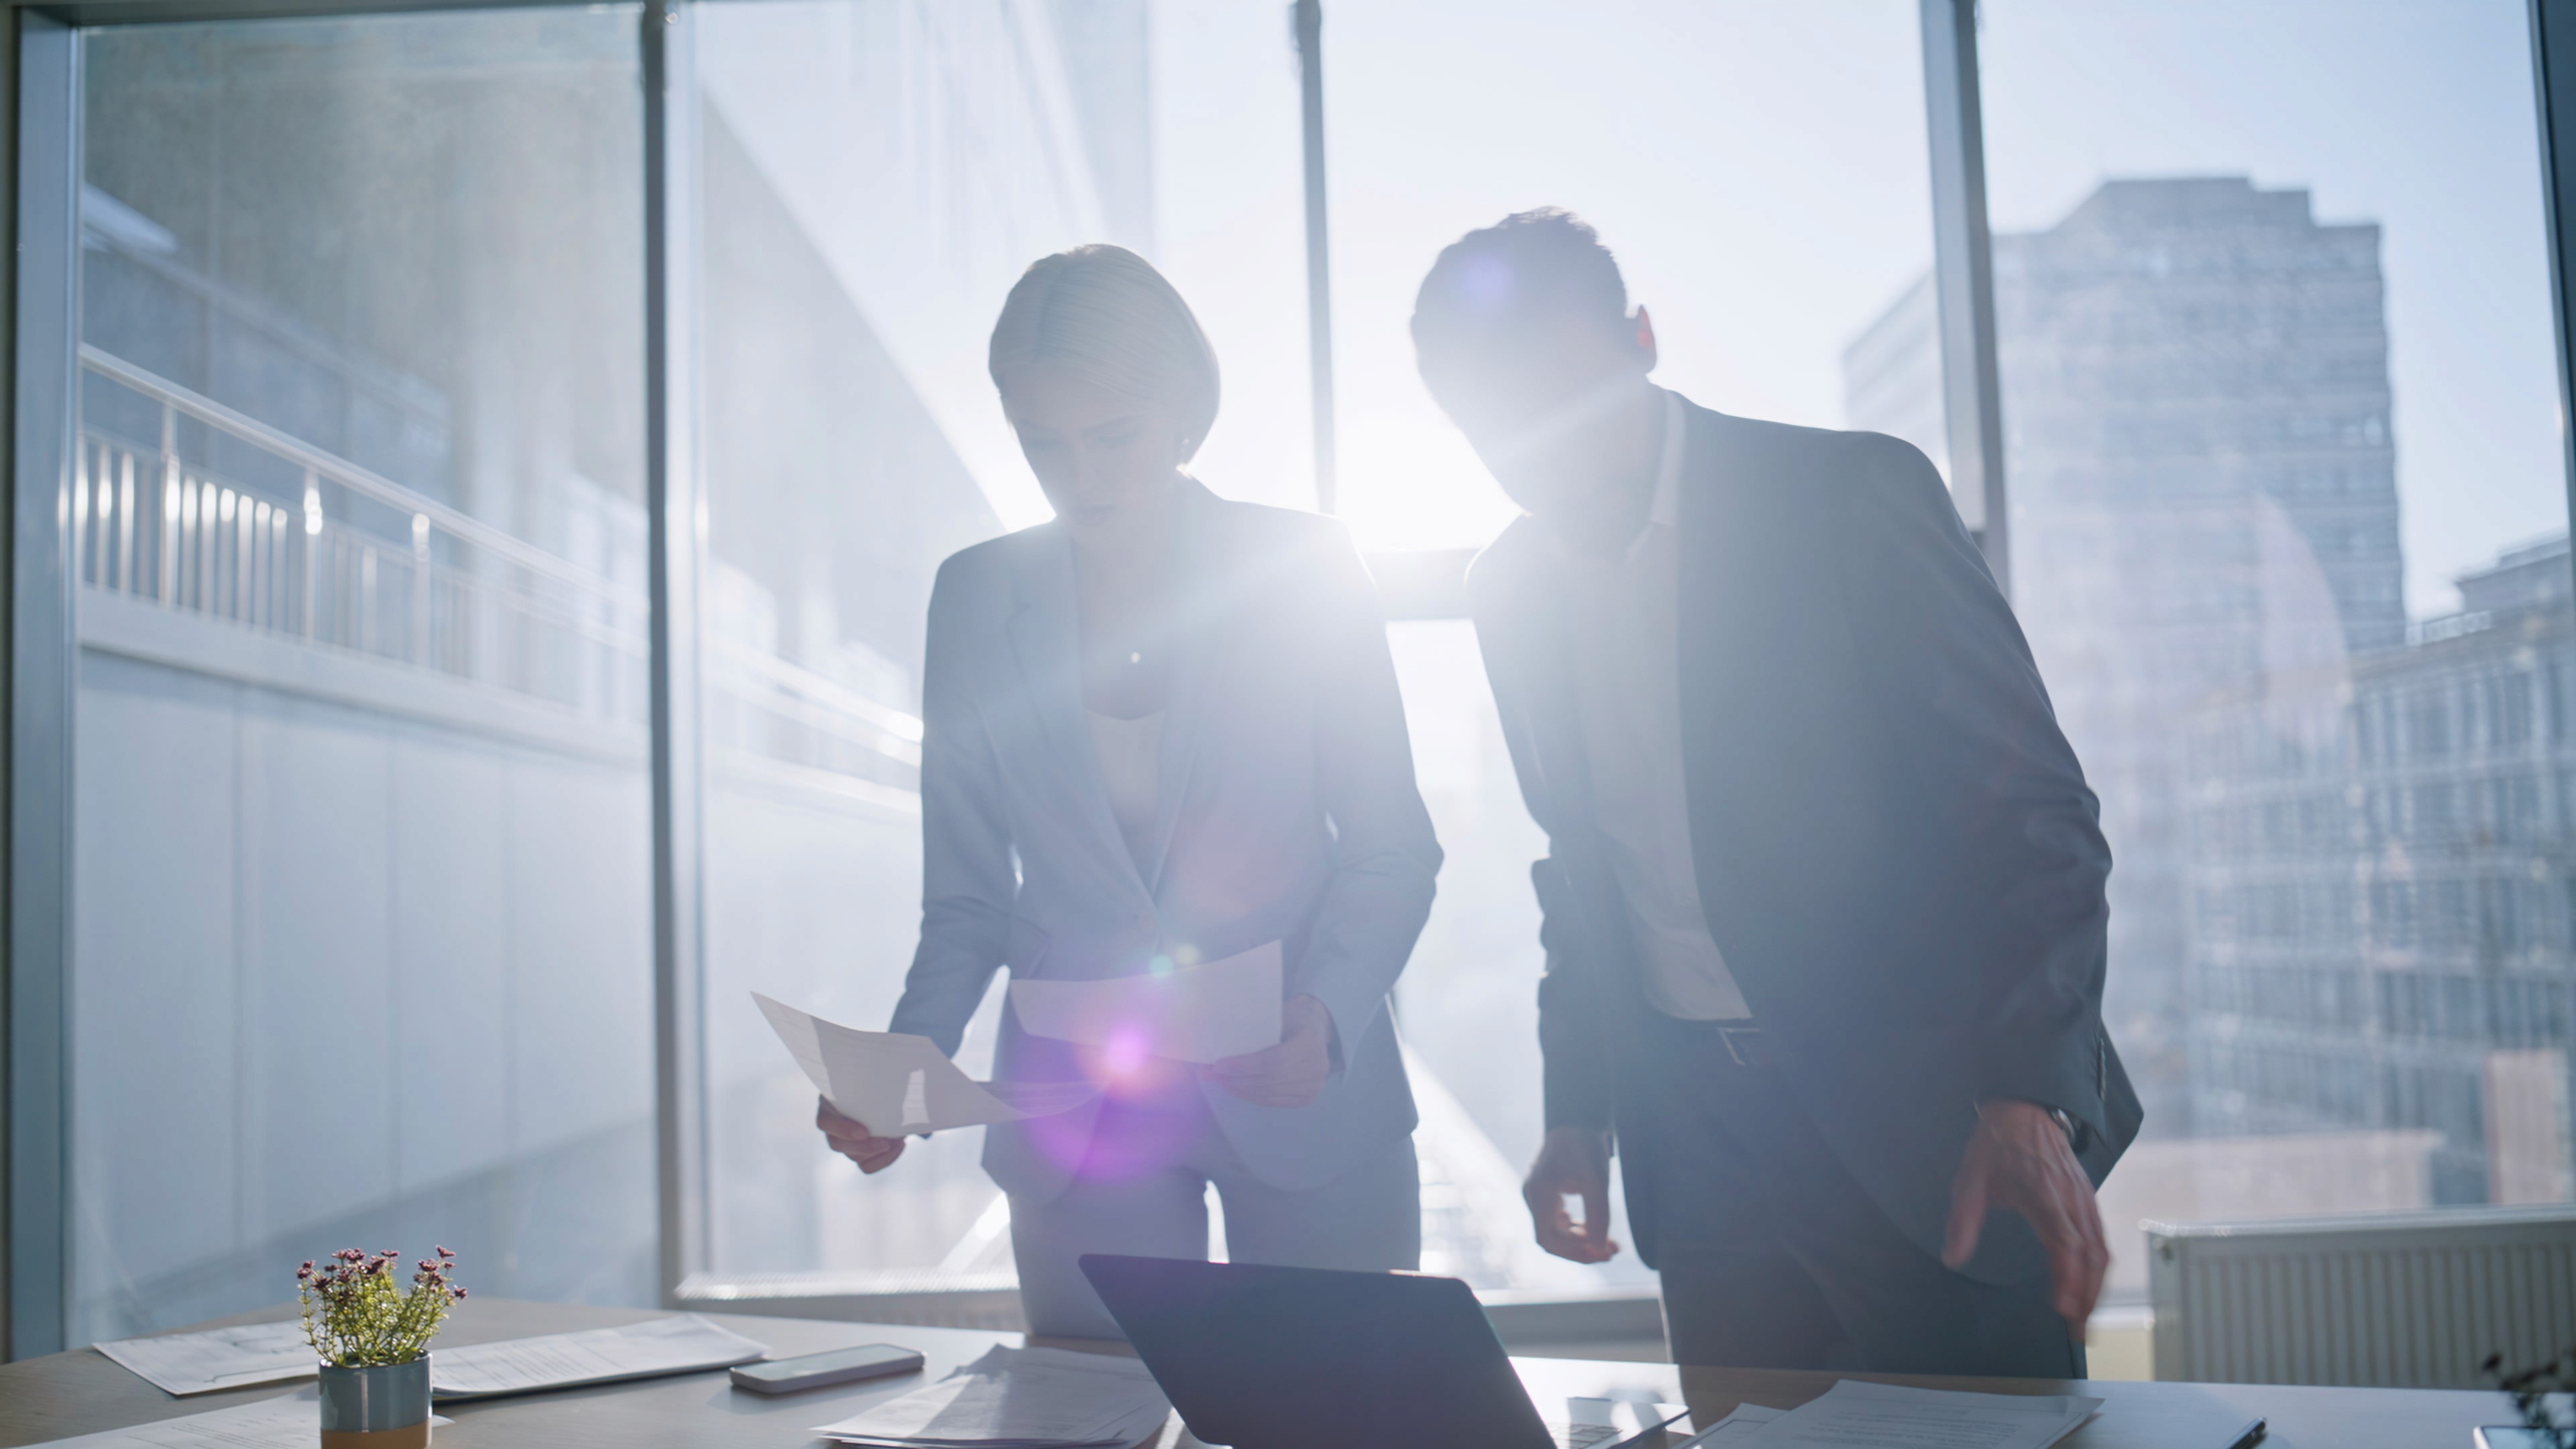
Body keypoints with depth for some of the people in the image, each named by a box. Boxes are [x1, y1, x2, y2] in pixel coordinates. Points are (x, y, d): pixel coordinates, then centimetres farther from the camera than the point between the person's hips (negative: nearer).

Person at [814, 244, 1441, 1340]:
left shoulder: (1304, 573, -4)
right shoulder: (977, 600, 2)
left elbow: (1391, 853, -1)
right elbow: (969, 900, 5)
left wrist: (1325, 1020, -19)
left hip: (1305, 1100, -1)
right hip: (1079, 1122, 1)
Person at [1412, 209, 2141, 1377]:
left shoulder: (1850, 497, -10)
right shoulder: (1510, 590, 6)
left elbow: (2034, 809, -12)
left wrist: (2029, 1099, -24)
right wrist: (1575, 1114, 12)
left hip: (1923, 1120, -4)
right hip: (1698, 1138, 4)